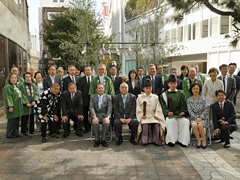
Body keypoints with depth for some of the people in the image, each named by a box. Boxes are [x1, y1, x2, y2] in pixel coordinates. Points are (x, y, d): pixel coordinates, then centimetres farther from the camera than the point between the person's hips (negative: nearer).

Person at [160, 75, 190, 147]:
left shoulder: (181, 94, 18)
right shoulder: (164, 95, 12)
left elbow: (184, 104, 15)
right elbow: (163, 105, 4)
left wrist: (183, 111, -4)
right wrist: (167, 112, -13)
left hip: (180, 114, 2)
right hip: (170, 114, -2)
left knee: (185, 121, -29)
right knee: (171, 121, -35)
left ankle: (182, 140, -22)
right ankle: (171, 140, -27)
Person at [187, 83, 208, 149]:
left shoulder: (203, 99, 9)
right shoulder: (189, 100, 8)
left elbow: (206, 109, 3)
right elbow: (190, 110, 0)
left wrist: (201, 118, -10)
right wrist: (196, 118, -13)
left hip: (202, 118, 0)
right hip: (193, 118, 0)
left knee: (200, 125, -32)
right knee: (194, 125, -33)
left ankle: (204, 140, -11)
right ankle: (198, 140, -16)